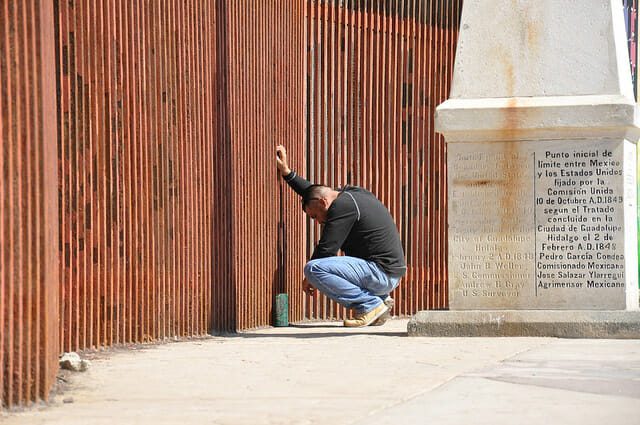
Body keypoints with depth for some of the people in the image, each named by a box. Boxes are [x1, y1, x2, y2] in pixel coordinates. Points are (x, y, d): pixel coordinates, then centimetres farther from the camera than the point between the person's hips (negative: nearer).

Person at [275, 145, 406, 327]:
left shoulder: (342, 205, -13)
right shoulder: (349, 194, 16)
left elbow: (326, 248, -12)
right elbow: (313, 191, 34)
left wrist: (309, 278, 2)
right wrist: (286, 173, 35)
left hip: (382, 274, -10)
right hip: (392, 274, 10)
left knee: (313, 269, -20)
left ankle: (370, 304, -13)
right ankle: (381, 298, 14)